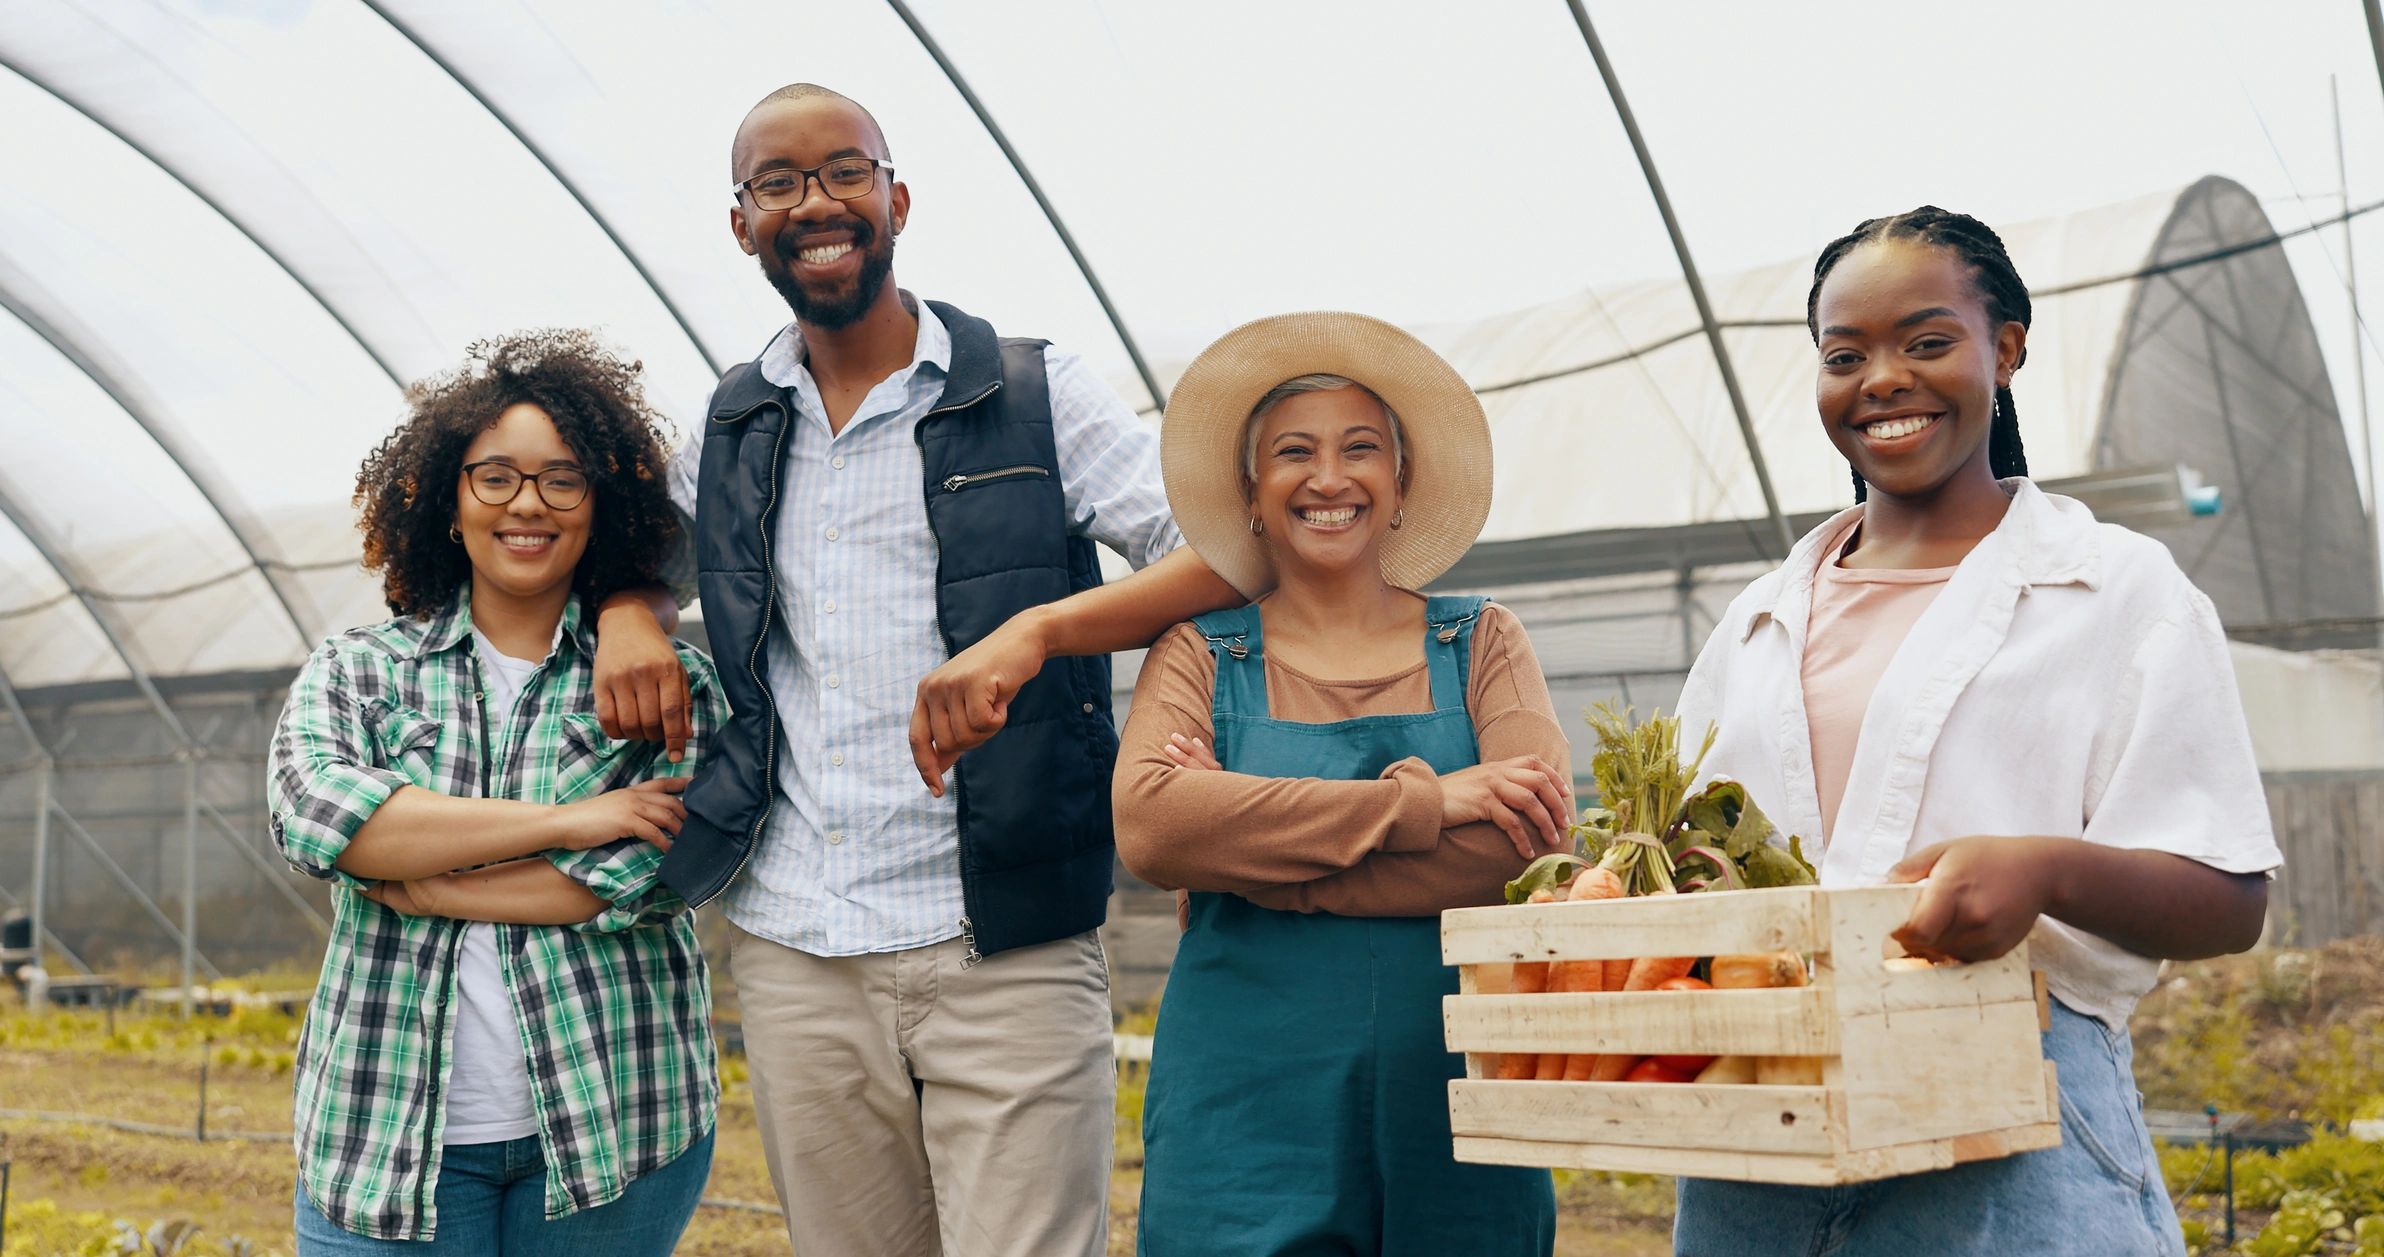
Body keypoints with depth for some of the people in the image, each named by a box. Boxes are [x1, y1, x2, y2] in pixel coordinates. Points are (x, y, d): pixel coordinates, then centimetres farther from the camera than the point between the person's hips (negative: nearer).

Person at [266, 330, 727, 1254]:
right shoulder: (356, 672, 8)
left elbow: (647, 876, -11)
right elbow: (312, 813, -12)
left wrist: (408, 881, -10)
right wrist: (561, 818, -15)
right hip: (388, 1132, 1)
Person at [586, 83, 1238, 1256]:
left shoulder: (1036, 397, 0)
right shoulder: (729, 434, 13)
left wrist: (1033, 632, -23)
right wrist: (628, 610, 6)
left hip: (1006, 951, -4)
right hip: (794, 954, 4)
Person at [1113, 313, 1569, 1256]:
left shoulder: (1480, 643, 8)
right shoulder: (1200, 653, 6)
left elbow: (1536, 838, -9)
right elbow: (1149, 826, -13)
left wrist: (1253, 861, -13)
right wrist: (1422, 804, -16)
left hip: (1453, 1098, 1)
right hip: (1247, 1106, -1)